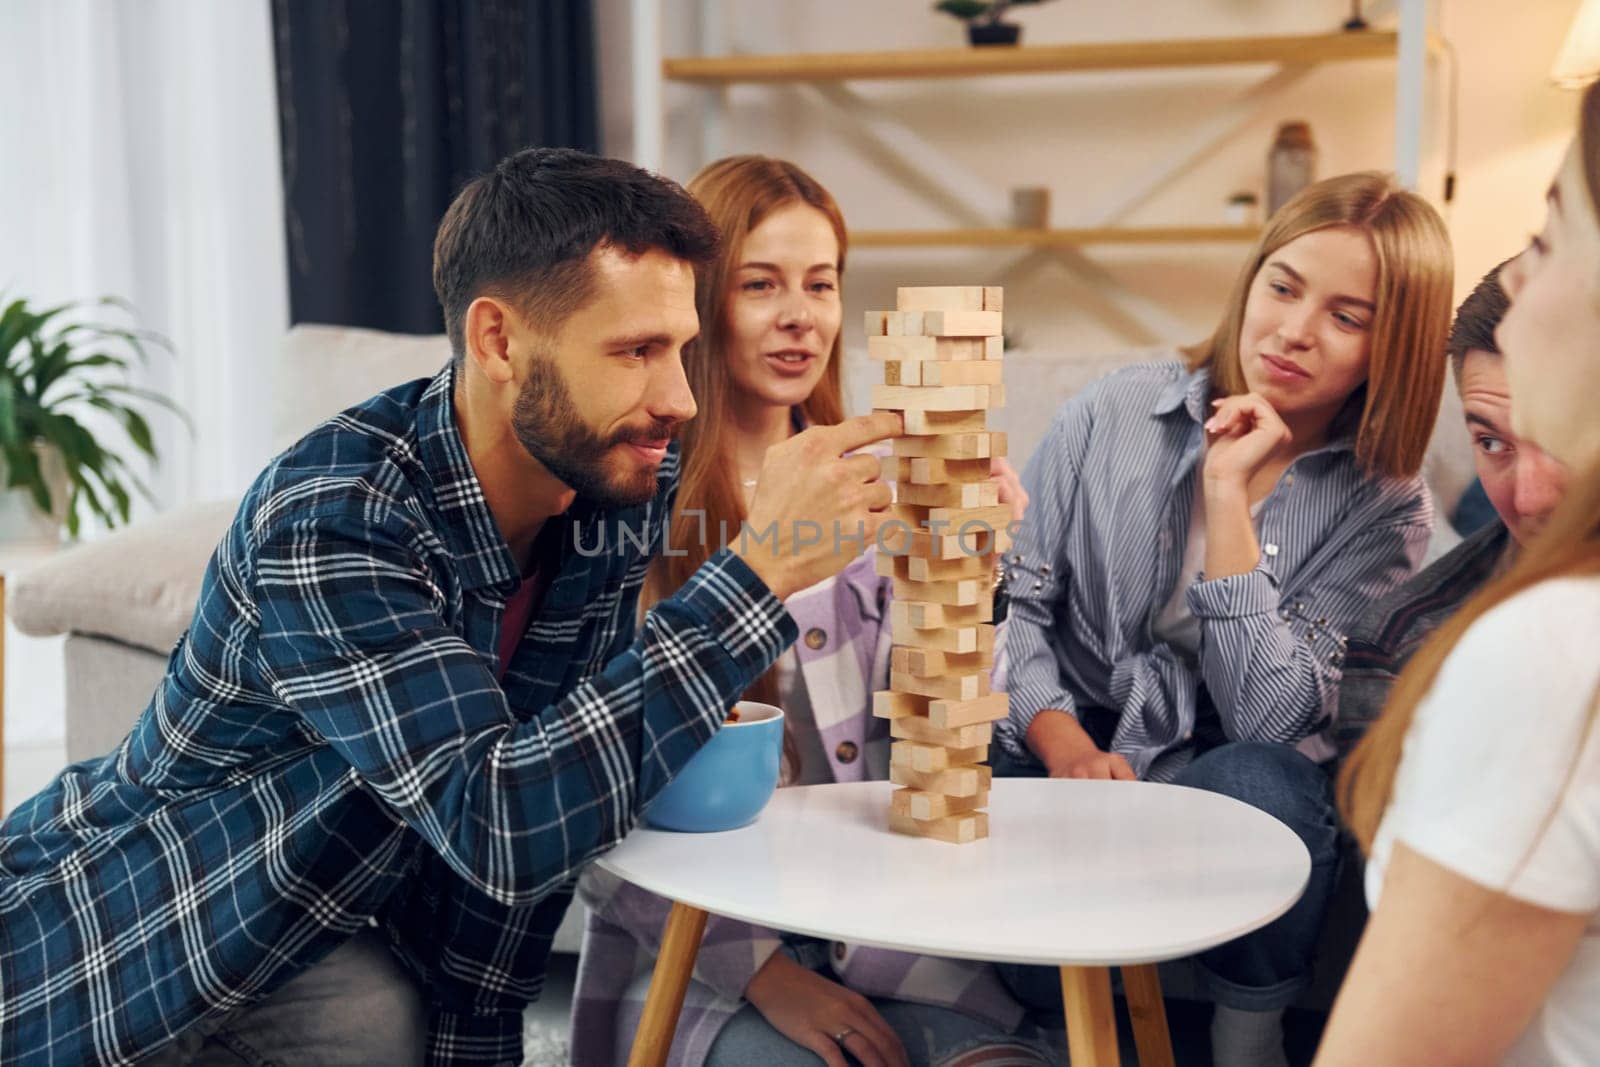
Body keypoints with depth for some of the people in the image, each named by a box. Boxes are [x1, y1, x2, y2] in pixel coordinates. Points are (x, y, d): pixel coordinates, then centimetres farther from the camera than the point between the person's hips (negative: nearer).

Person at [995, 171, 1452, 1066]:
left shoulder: (1386, 510, -4)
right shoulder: (1119, 413, 0)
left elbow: (1269, 715, -16)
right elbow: (1010, 596, 1)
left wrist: (1228, 492, -18)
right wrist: (1061, 742, -16)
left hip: (1229, 786, 1)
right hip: (1069, 757, 0)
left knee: (1265, 782, -35)